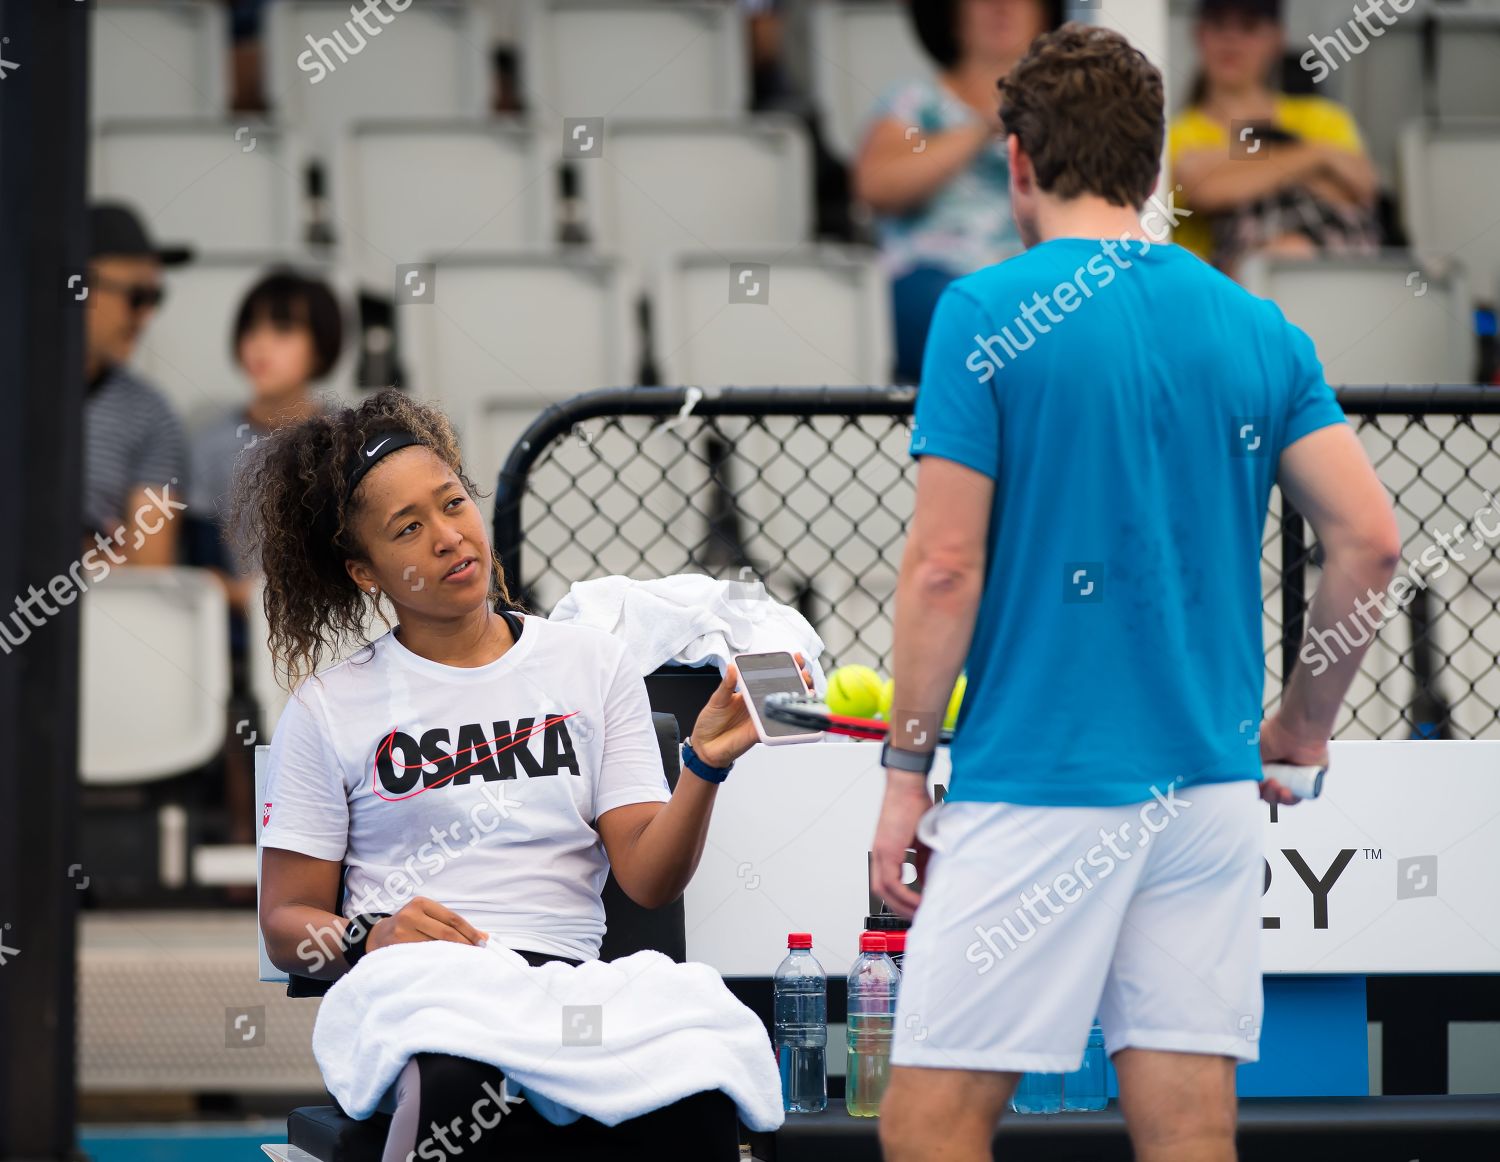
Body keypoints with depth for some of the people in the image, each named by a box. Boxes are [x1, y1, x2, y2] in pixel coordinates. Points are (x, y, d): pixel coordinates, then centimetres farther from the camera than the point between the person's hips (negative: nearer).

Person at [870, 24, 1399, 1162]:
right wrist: (1303, 724, 15)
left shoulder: (984, 315, -5)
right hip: (1210, 787, 5)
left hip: (1037, 785, -5)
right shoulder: (1259, 329, 7)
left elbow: (946, 566, -9)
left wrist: (905, 771, -1)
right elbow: (1368, 539, 2)